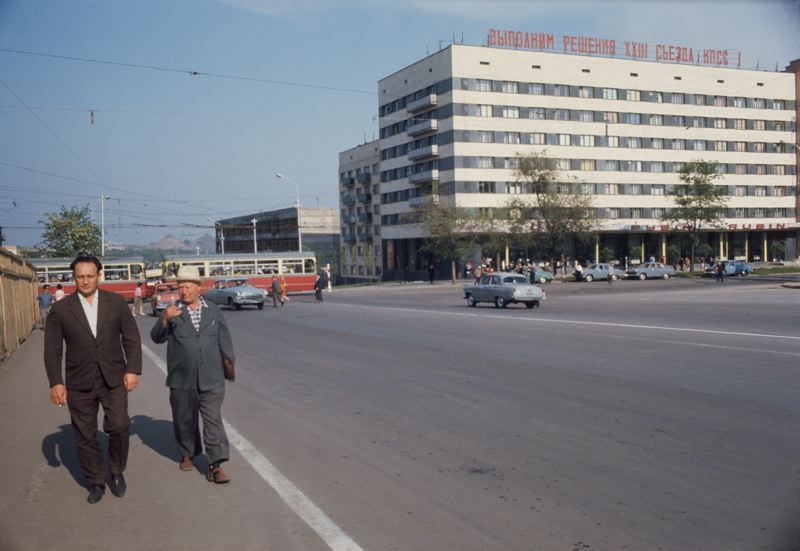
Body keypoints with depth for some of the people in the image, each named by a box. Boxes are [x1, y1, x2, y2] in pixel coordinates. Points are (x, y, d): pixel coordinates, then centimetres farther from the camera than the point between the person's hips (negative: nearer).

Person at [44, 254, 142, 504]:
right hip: (79, 384, 0)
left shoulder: (116, 302, 1)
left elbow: (131, 338, 3)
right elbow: (52, 349, 2)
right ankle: (96, 482, 24)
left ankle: (117, 471, 18)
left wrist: (133, 370, -5)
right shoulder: (60, 309, 0)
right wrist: (56, 382, -3)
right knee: (85, 436, 7)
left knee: (119, 427, -8)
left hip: (114, 379, 0)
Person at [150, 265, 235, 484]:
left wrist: (229, 364, 15)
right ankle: (187, 454, 34)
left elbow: (224, 339, 14)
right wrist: (164, 319, -27)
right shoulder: (173, 312, 1)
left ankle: (215, 466, -4)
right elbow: (157, 338, -9)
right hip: (182, 379, 0)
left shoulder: (213, 310, 7)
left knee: (213, 420, -4)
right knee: (184, 421, 12)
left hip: (211, 378, 0)